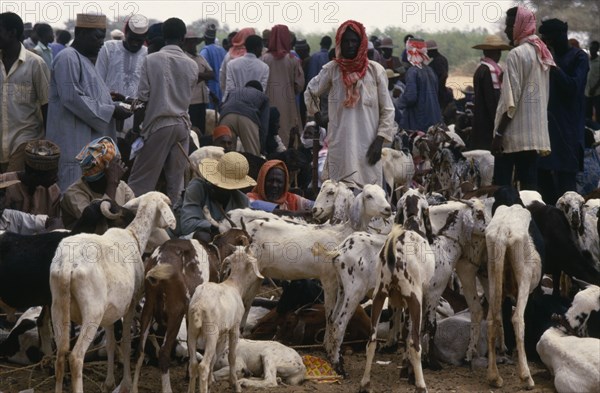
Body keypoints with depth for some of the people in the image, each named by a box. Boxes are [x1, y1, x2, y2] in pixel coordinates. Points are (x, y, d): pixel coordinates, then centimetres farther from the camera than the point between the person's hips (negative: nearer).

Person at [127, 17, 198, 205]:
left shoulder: (151, 60, -7)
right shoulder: (192, 65, 3)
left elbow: (143, 99, -7)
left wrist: (136, 126, 0)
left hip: (158, 124, -3)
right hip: (182, 125, 3)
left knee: (141, 180, 1)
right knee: (176, 181, 8)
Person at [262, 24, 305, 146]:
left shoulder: (265, 58, -6)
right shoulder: (293, 60, -5)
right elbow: (299, 84, -2)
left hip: (269, 101, 0)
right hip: (287, 103, 0)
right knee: (287, 132, 4)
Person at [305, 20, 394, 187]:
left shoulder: (375, 70, 2)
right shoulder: (331, 70, 4)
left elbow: (387, 110, 4)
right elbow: (310, 93, 21)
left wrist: (379, 140, -4)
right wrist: (318, 118, 16)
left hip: (368, 147, -1)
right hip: (339, 146, 1)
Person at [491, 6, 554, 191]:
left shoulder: (516, 54, -12)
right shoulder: (542, 54, 12)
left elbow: (511, 100, -16)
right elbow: (544, 95, 14)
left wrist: (499, 133, -13)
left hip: (514, 133, -8)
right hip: (536, 133, 8)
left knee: (502, 185, -3)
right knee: (529, 183, 6)